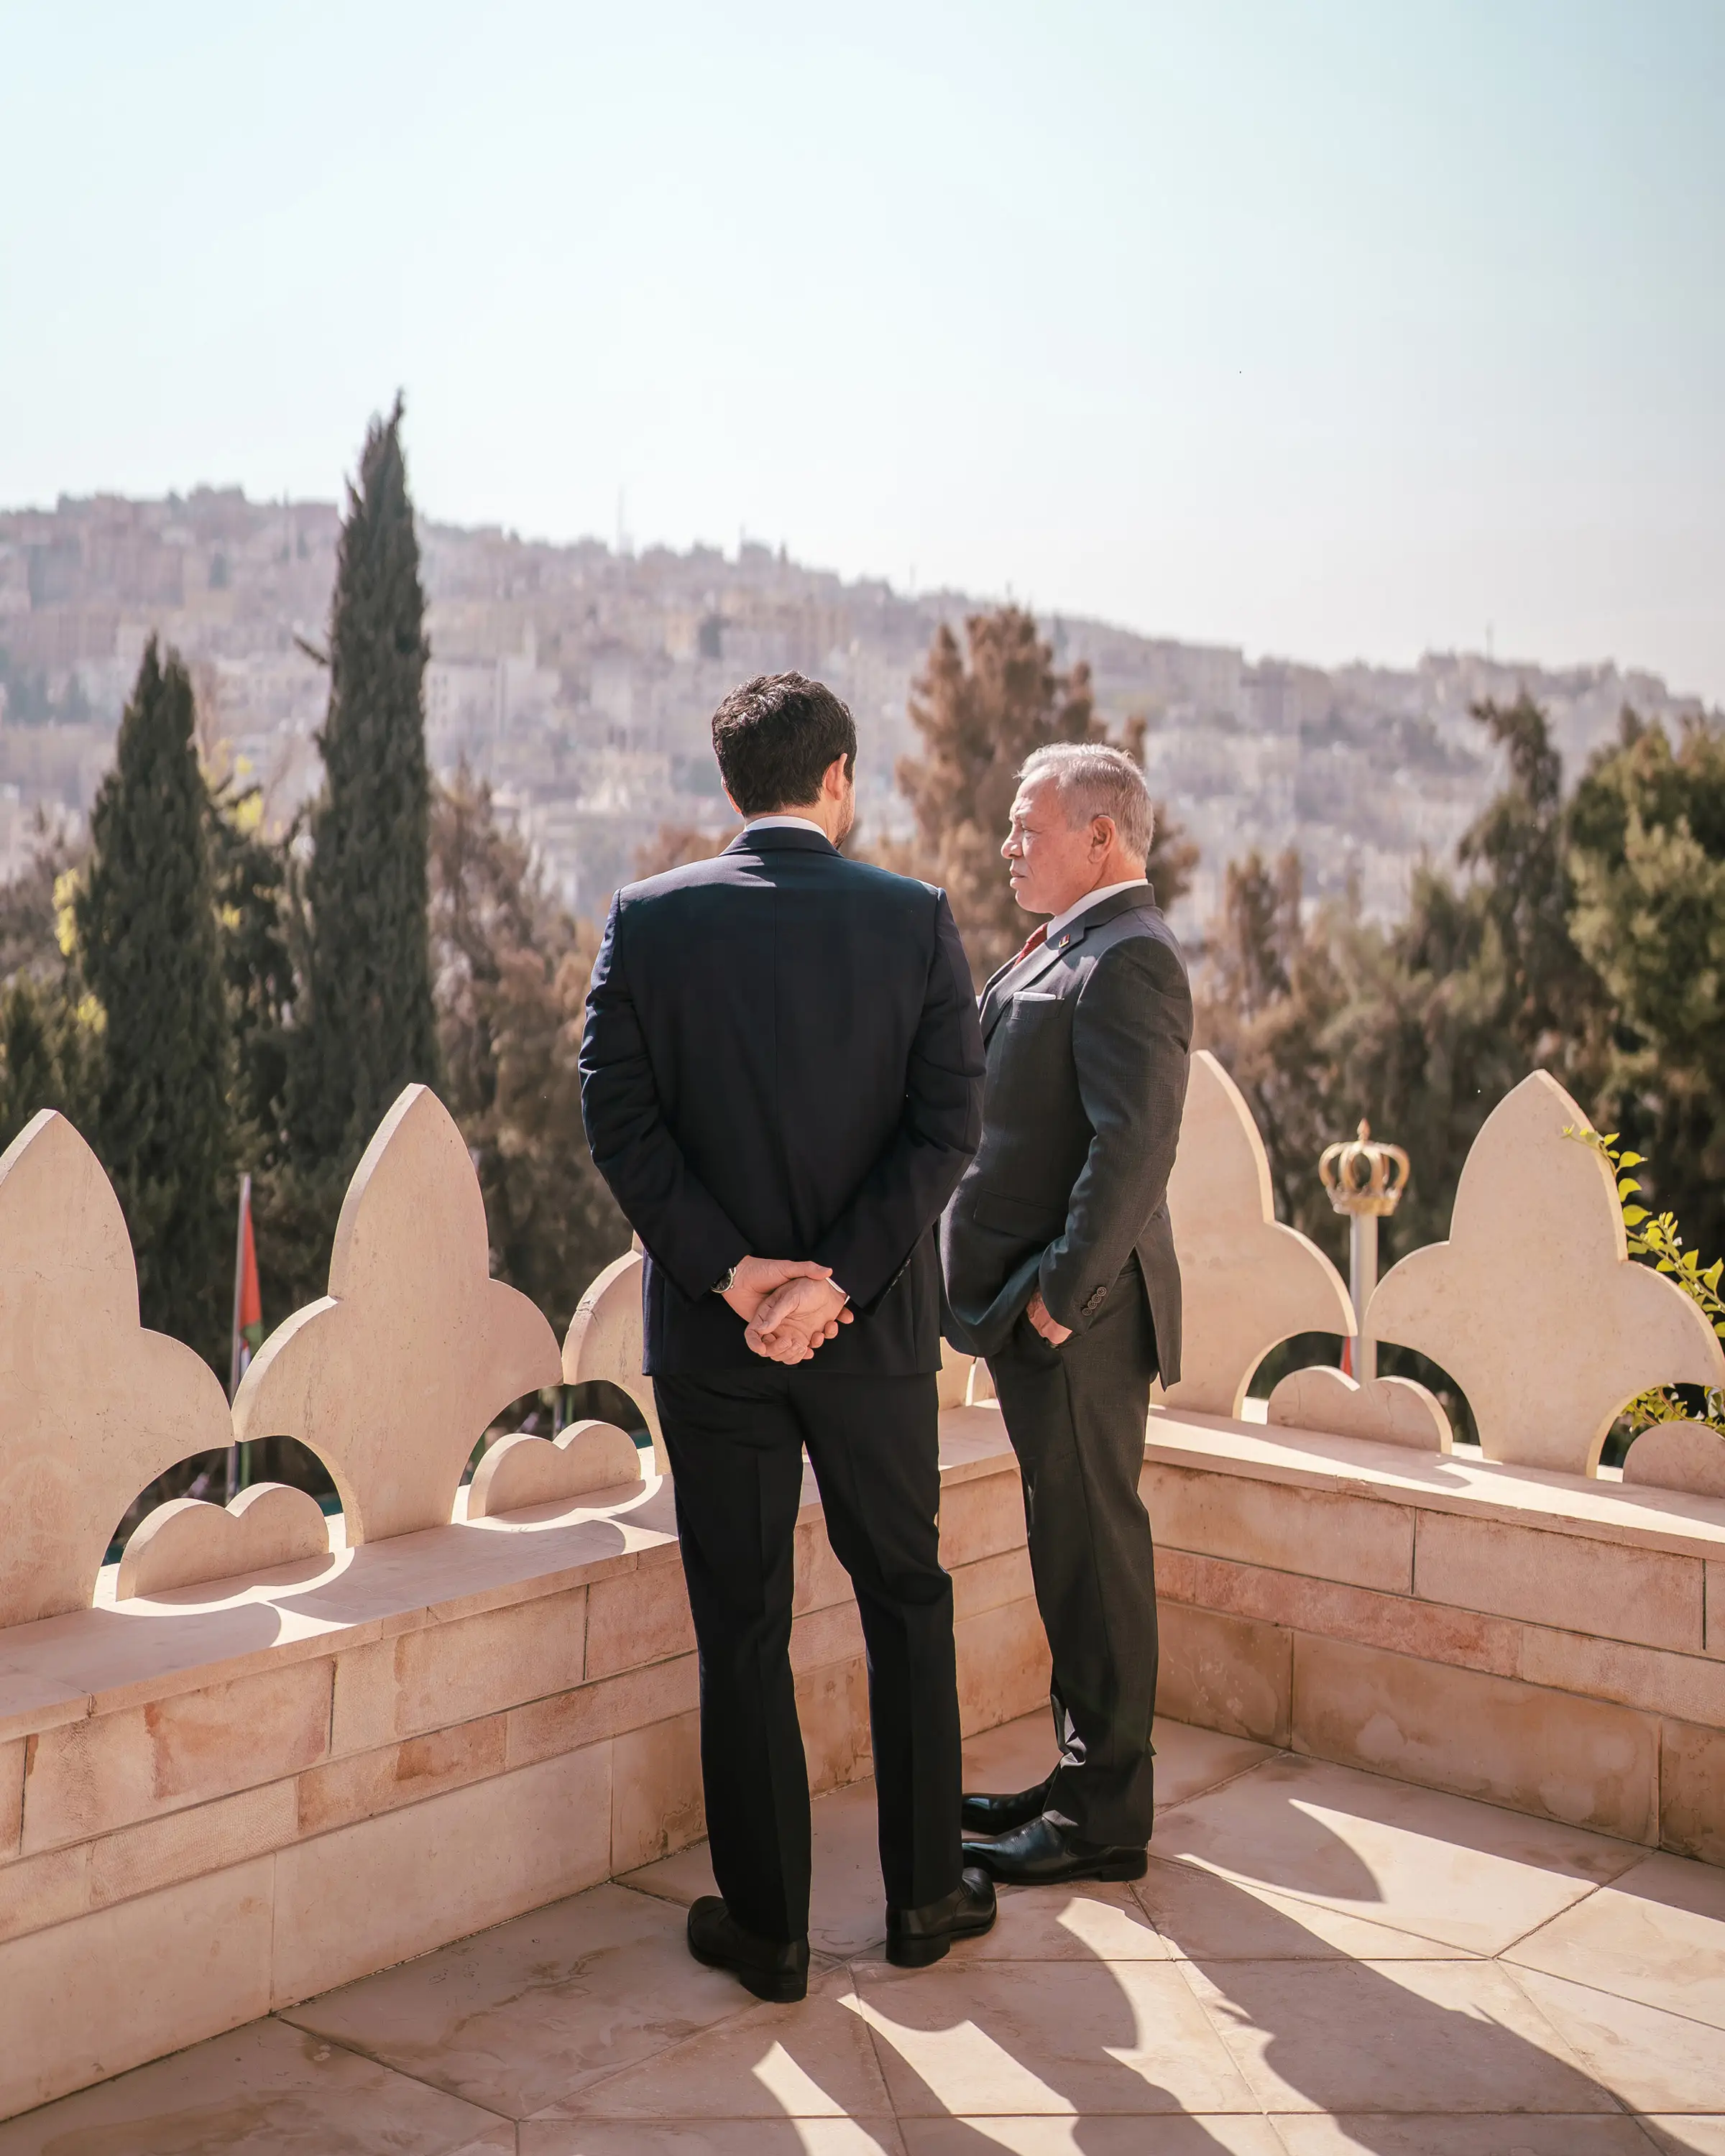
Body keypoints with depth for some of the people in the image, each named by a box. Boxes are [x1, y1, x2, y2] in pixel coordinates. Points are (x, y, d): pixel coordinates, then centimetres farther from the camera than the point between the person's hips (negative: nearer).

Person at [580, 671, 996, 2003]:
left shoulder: (647, 920, -3)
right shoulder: (917, 918, -4)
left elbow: (619, 1119, -9)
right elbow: (950, 1122, -10)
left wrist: (730, 1272, -10)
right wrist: (839, 1281, -12)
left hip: (710, 1334, 0)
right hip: (875, 1329, 1)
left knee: (742, 1629, 9)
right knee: (906, 1597, 18)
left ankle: (768, 1927, 18)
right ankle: (924, 1894, 27)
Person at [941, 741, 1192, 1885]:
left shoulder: (1128, 960, -16)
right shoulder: (1072, 950, 17)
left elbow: (1134, 1144, -25)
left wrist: (1061, 1293, -22)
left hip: (1078, 1318, -10)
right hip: (1039, 1311, 10)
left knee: (1094, 1554, -1)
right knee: (1077, 1552, 17)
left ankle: (1106, 1819, 10)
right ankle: (1090, 1776, 29)